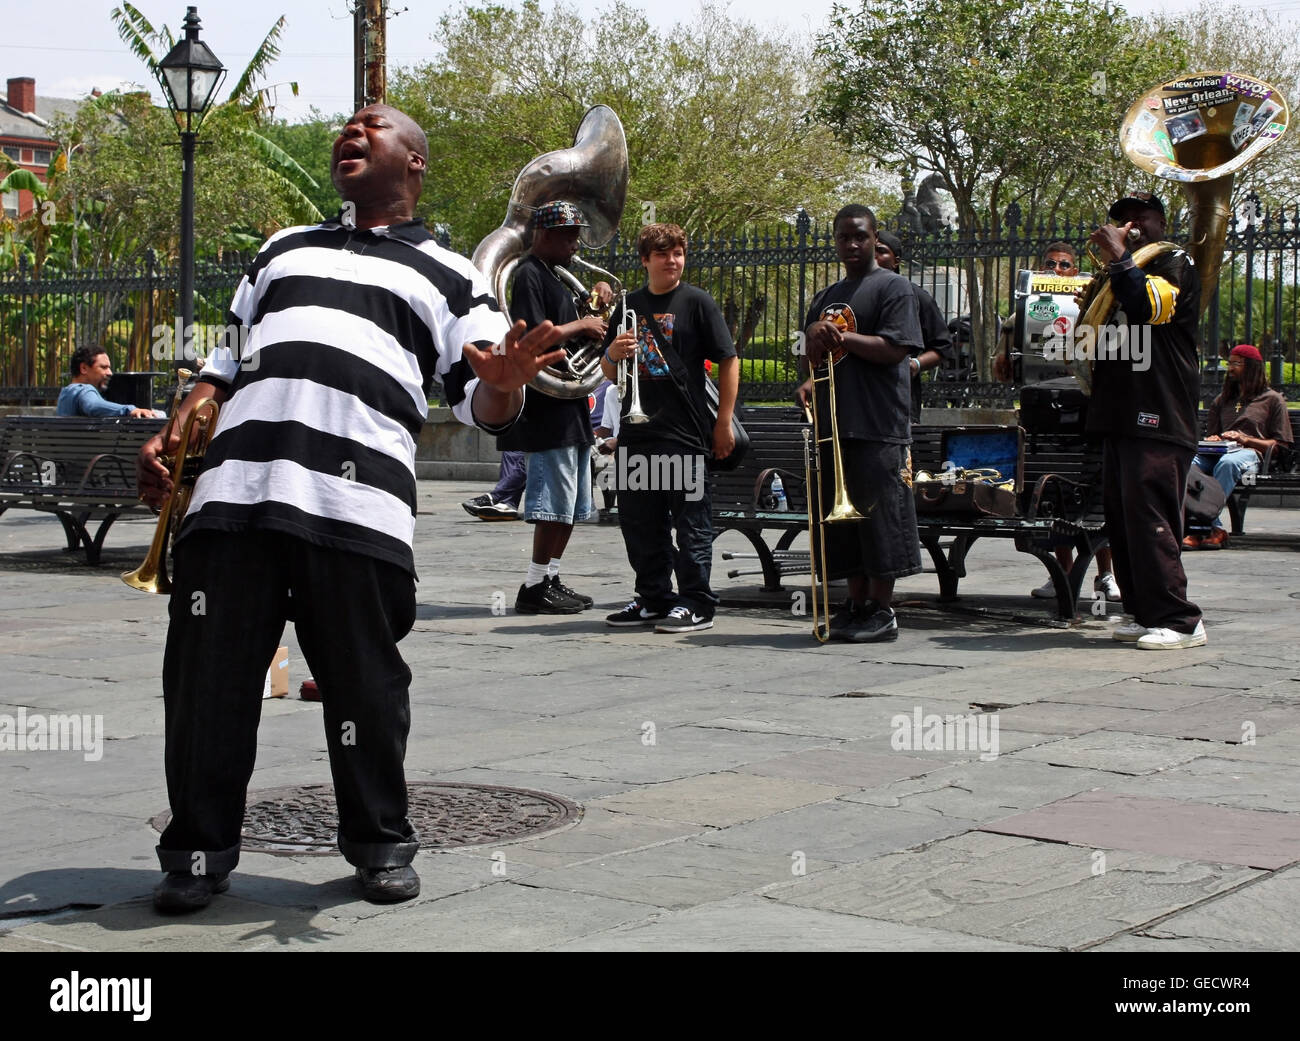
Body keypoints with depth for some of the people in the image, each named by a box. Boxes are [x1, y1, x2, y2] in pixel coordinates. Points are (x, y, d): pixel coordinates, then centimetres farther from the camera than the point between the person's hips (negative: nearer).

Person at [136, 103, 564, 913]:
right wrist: (172, 437, 13)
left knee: (364, 686, 1)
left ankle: (382, 846, 18)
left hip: (356, 505, -3)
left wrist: (503, 384, -17)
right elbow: (228, 360, 29)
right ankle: (199, 853, 14)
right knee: (207, 679, 2)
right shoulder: (283, 249, 29)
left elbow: (484, 405, 7)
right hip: (232, 492, 3)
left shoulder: (450, 277, 17)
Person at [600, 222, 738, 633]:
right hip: (636, 431, 6)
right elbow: (609, 374, 18)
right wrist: (613, 353, -6)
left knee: (691, 523, -1)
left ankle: (697, 605, 5)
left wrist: (724, 423, -7)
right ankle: (654, 599, 22)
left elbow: (729, 361, -2)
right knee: (639, 522, 10)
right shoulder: (629, 305, 14)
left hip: (685, 432, -6)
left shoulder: (696, 302, -1)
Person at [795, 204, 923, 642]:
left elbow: (895, 349, -12)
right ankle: (857, 604, 15)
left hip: (879, 426, -7)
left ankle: (882, 610, -1)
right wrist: (809, 380, 3)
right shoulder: (825, 298, 21)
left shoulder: (893, 287, -1)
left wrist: (841, 336, -13)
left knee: (880, 519, -6)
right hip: (833, 424, 7)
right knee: (845, 517, 8)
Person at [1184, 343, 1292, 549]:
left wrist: (1245, 439, -8)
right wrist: (1212, 439, 5)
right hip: (1219, 452, 4)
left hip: (1250, 453, -4)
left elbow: (1279, 444, 6)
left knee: (1227, 463, -42)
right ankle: (1215, 529, -40)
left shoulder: (1273, 399, 15)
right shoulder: (1223, 399, 32)